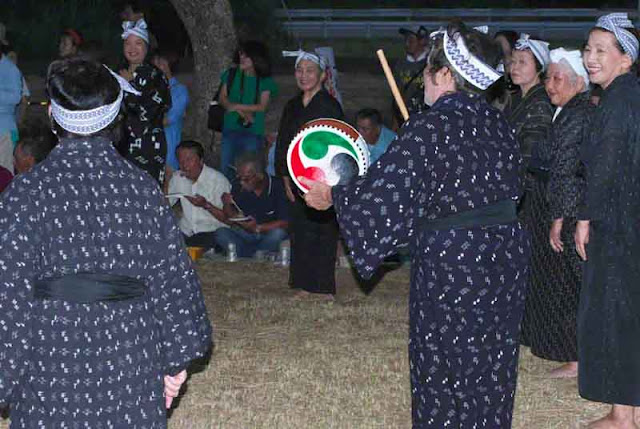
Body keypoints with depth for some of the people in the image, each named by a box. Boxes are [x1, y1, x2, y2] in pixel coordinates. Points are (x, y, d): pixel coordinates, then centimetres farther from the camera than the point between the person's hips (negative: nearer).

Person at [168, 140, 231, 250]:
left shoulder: (219, 180, -6)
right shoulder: (177, 178, 11)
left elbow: (228, 218, -9)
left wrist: (206, 205, -22)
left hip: (211, 233, -4)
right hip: (185, 233, 4)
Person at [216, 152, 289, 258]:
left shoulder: (277, 187, -14)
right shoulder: (238, 187, 0)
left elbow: (285, 223, -18)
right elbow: (232, 220, 8)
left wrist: (257, 228, -26)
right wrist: (227, 205, -12)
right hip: (245, 235, 3)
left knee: (278, 233, -35)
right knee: (221, 234, -22)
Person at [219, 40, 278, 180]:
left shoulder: (265, 81, 1)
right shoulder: (231, 74, 7)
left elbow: (262, 106, -6)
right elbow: (223, 98, 2)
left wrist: (236, 106, -11)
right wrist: (243, 112, -12)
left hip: (253, 132, -2)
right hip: (230, 128, 2)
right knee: (226, 167, 3)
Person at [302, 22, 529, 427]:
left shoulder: (428, 130, -17)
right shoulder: (497, 122, 3)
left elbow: (382, 195, -19)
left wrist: (332, 195, -4)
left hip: (451, 266, -6)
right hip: (508, 254, 7)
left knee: (444, 371, 7)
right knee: (492, 368, 15)